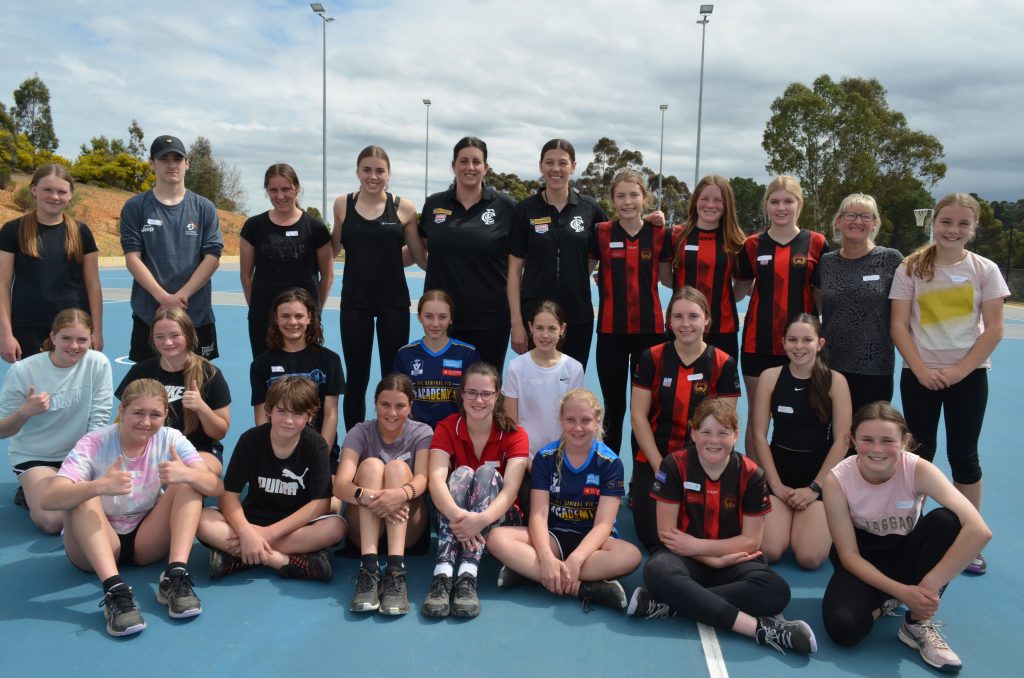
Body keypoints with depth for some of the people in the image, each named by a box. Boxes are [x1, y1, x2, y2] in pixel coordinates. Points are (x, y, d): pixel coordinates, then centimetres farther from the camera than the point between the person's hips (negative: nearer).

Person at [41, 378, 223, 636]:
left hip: (148, 541, 2)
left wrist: (187, 474, -42)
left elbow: (216, 487, -20)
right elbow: (48, 499, -30)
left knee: (189, 484, -18)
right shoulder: (94, 444, -16)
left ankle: (175, 576, -30)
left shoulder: (170, 439, -9)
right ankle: (114, 589, -39)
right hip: (96, 542, -2)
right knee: (84, 493, -29)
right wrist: (99, 486, -48)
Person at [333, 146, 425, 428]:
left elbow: (420, 256, 4)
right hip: (354, 300, 1)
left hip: (394, 301, -1)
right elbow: (334, 248, 15)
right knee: (356, 379, 9)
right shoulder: (342, 204, 2)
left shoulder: (404, 208, -2)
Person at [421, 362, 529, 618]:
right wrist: (457, 515, -44)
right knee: (462, 472, -27)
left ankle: (468, 575, -41)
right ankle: (443, 574, -44)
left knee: (488, 471, -27)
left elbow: (510, 488, -23)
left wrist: (483, 518, -44)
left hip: (499, 519, 0)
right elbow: (436, 478, -23)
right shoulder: (446, 429, -6)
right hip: (453, 518, 0)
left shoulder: (514, 435, -8)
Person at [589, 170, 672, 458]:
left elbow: (666, 278, 9)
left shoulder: (660, 234, 1)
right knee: (613, 406, 10)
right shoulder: (600, 233, -1)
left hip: (649, 329, 0)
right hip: (611, 330, 0)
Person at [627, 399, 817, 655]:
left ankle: (669, 605, -27)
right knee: (657, 571, -36)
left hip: (734, 560, 2)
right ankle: (760, 627, -36)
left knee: (776, 591, -29)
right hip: (686, 557, -1)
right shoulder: (675, 465, -10)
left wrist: (697, 545, -14)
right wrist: (716, 560, -16)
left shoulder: (751, 474, -7)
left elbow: (751, 540, -5)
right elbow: (666, 532, -9)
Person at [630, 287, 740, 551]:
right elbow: (638, 416, -5)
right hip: (652, 459, 0)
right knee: (652, 537, -10)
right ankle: (637, 492, 22)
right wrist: (660, 467, -10)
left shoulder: (724, 364, -4)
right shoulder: (652, 358, -5)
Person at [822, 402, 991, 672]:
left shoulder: (918, 470, -24)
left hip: (905, 553, 2)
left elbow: (979, 530, -35)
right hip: (864, 561, -1)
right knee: (842, 627, -31)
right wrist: (902, 591, -30)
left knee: (946, 521, -31)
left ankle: (918, 625, -16)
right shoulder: (837, 481, -23)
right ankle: (886, 602, 5)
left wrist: (930, 585, -37)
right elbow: (849, 555, -18)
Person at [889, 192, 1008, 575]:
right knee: (920, 452, 6)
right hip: (920, 375, 0)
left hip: (968, 375, 0)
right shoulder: (911, 269, -2)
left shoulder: (984, 270, -1)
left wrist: (960, 370, -12)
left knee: (963, 455, 6)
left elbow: (994, 329, -3)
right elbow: (899, 327, -4)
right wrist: (921, 369, -13)